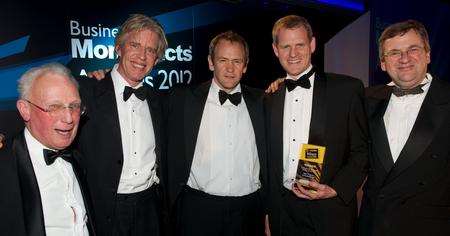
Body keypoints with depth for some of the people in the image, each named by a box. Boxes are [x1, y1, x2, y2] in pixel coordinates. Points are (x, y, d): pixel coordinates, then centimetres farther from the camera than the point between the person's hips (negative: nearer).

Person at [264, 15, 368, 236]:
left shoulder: (347, 88, -6)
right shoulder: (270, 99, 6)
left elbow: (363, 150, -3)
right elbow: (269, 160, 9)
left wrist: (336, 189, -15)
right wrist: (267, 212, 7)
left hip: (330, 213, -3)